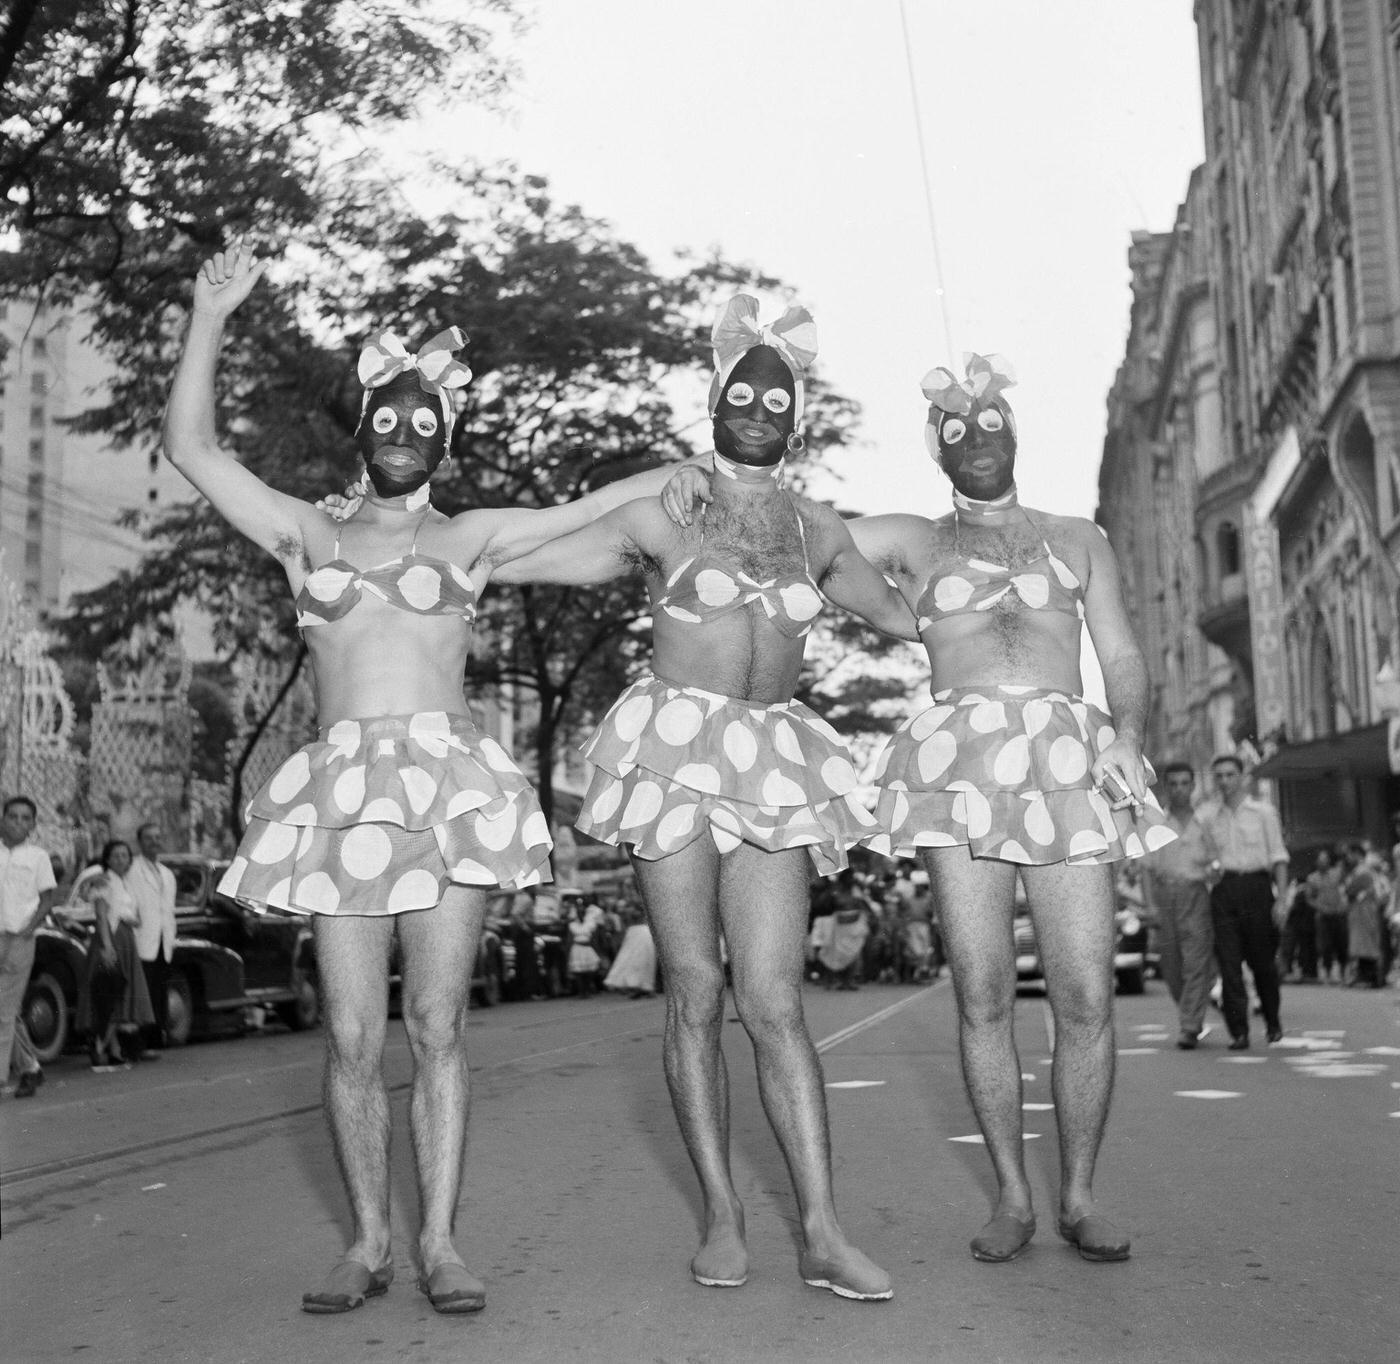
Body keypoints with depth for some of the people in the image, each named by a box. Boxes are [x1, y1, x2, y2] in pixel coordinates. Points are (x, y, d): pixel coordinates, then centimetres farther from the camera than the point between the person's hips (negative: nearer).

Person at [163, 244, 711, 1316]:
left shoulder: (468, 538, 16)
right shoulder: (306, 534, 17)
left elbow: (594, 507, 17)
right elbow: (191, 446, 12)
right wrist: (211, 318, 7)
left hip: (450, 777, -1)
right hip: (342, 786, 1)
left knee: (438, 1026, -2)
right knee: (352, 1037, 0)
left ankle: (439, 1242, 7)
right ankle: (369, 1242, 13)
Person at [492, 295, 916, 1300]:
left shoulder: (819, 531, 13)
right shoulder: (661, 511, 4)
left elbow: (901, 616, 31)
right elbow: (515, 560, 10)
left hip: (774, 763, 2)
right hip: (674, 752, -2)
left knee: (775, 1002, -5)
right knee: (696, 993, 0)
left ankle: (823, 1232, -3)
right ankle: (723, 1215, 11)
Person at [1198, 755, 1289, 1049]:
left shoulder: (1263, 811, 6)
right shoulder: (1205, 815, 9)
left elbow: (1278, 856, 5)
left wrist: (1282, 897, -3)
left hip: (1257, 886, -1)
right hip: (1223, 889, 1)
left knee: (1262, 960, 5)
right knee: (1228, 962, -6)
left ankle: (1272, 1022, 27)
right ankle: (1238, 1032, -4)